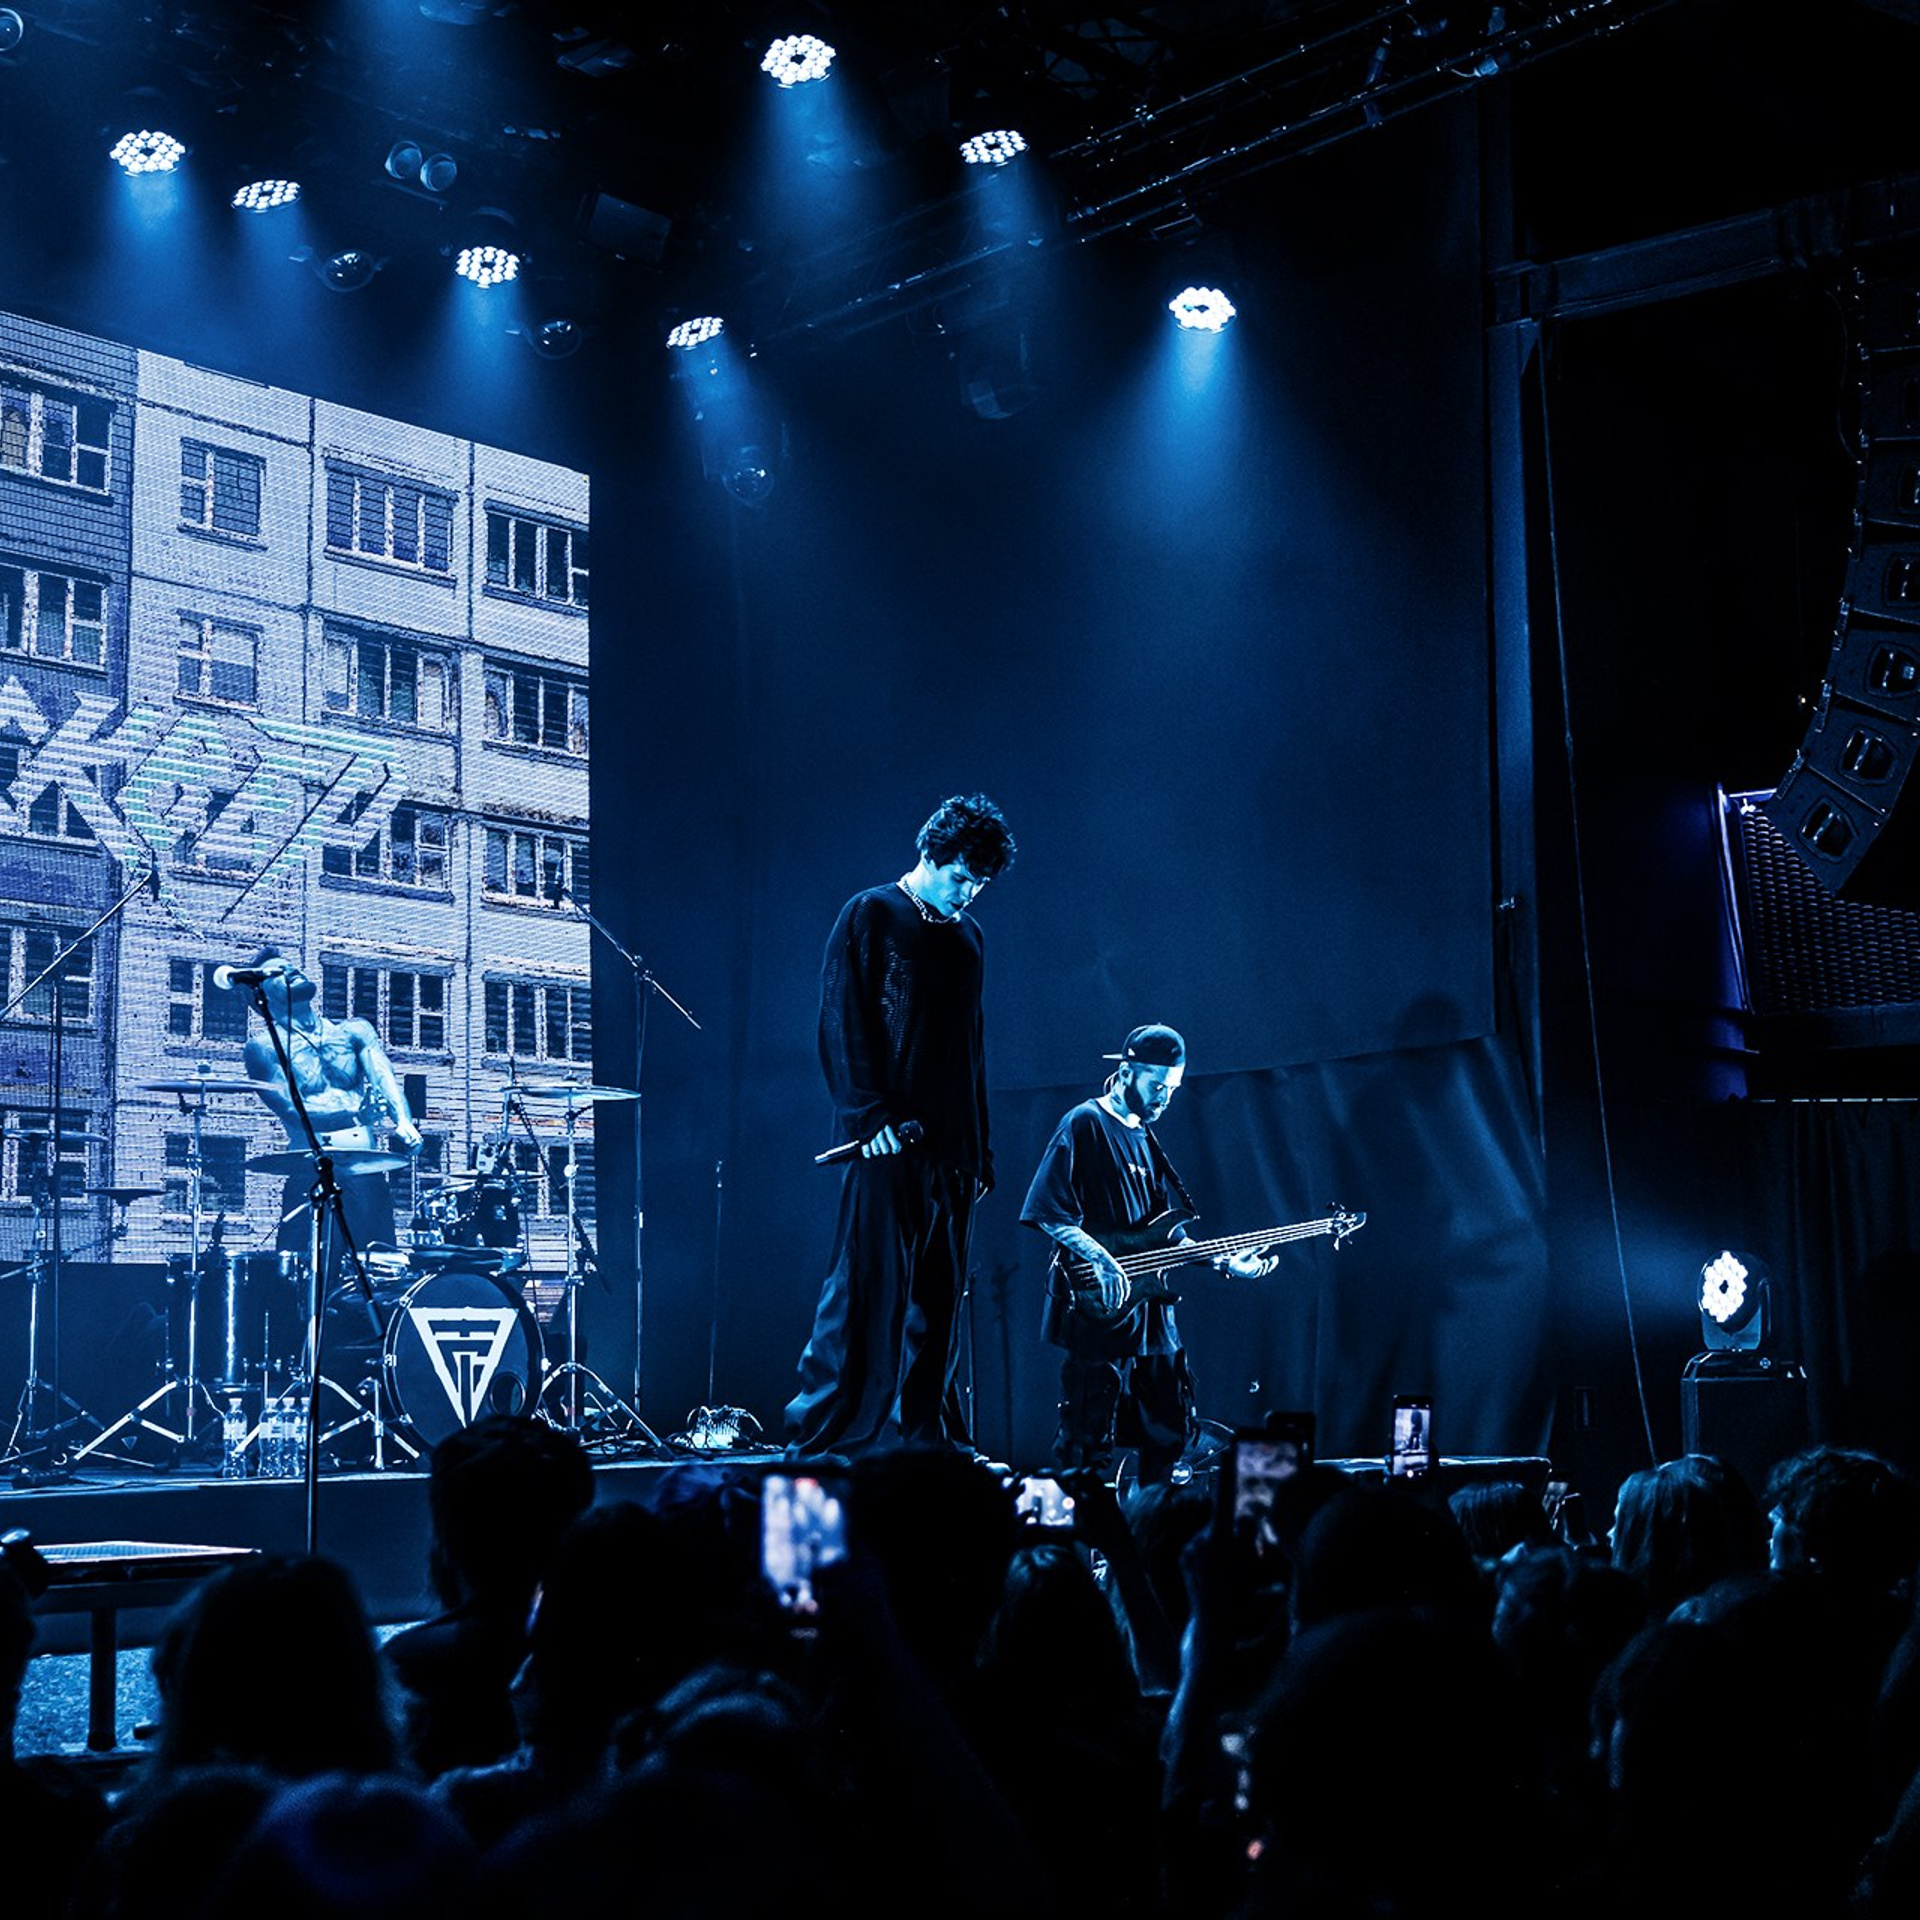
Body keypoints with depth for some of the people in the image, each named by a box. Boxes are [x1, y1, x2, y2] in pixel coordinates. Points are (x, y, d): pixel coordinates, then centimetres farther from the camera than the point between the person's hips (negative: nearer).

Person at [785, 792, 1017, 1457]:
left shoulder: (967, 936, 18)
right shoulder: (871, 915, -1)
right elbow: (840, 1024, -7)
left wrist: (981, 1147, 16)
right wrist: (870, 1116, -16)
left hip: (950, 1147, 6)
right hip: (886, 1141, -6)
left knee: (939, 1299, 6)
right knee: (870, 1285, -9)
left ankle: (926, 1436, 11)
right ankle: (823, 1434, -4)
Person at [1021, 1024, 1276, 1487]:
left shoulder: (1144, 1136, 18)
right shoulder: (1084, 1124, -8)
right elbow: (1050, 1213, -15)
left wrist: (1224, 1259, 10)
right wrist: (1099, 1256, -27)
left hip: (1149, 1307, 9)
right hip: (1098, 1308, -9)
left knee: (1169, 1432, 11)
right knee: (1089, 1447, -5)